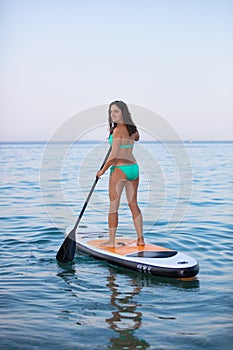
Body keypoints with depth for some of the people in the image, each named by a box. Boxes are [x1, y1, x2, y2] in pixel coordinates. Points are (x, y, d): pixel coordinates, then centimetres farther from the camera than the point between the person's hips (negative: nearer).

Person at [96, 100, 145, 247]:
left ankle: (111, 241, 4)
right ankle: (140, 239, 16)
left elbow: (114, 155, -18)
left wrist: (102, 170, -7)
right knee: (133, 204, 14)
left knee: (113, 206, 0)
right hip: (134, 168, 8)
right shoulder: (132, 129, 8)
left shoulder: (118, 130, -15)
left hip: (119, 170, -8)